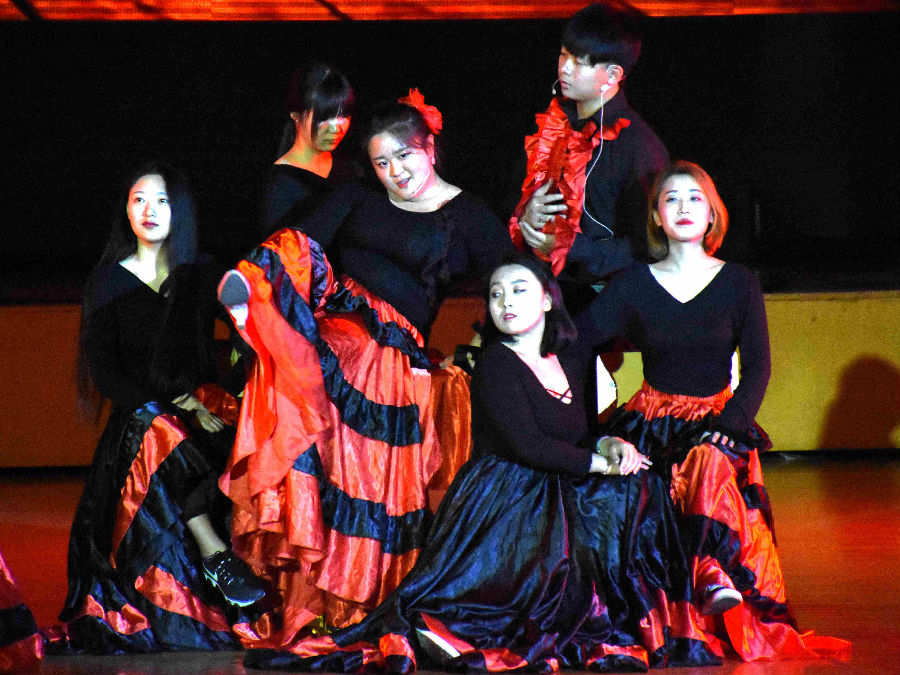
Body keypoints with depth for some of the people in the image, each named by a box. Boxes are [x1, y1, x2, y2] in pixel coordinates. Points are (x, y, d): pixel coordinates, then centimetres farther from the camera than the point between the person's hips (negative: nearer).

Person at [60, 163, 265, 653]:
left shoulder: (200, 276, 13)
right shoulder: (110, 281, 8)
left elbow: (205, 354, 9)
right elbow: (103, 370, 0)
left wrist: (194, 398, -13)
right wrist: (168, 407, -13)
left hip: (194, 405, 1)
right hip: (137, 410, -1)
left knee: (239, 440, -33)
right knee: (158, 436, -37)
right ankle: (219, 557, -36)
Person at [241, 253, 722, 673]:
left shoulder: (569, 356, 16)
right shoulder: (496, 365, -6)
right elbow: (525, 444, -16)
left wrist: (608, 444, -2)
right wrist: (602, 463, -11)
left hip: (554, 496, 7)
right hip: (501, 497, -7)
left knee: (641, 487, -10)